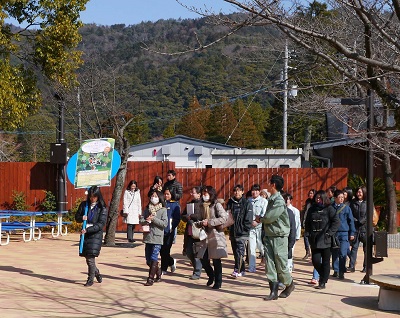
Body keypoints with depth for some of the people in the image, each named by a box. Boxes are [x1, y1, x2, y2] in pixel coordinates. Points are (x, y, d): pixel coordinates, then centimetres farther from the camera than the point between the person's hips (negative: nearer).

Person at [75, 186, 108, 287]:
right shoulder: (84, 205, 5)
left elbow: (101, 224, -12)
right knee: (87, 257, 10)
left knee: (91, 257, -10)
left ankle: (90, 279, 2)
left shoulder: (102, 208, -7)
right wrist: (81, 218, -11)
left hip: (95, 234, -5)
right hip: (85, 234, 5)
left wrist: (88, 229, -21)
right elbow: (77, 217, 13)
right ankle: (97, 274, 32)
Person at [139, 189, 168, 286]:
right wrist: (146, 221, -17)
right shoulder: (147, 209, 12)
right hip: (148, 237, 5)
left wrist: (154, 219, -16)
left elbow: (165, 223, -10)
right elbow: (141, 221, 5)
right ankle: (158, 272, 30)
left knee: (154, 258, -11)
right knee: (148, 260, 10)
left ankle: (150, 278, -8)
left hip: (157, 237, -5)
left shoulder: (163, 210, -1)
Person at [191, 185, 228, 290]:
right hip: (205, 235, 6)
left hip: (215, 235, -6)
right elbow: (199, 217, 17)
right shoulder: (202, 206, 14)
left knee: (216, 260, -2)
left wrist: (209, 222, -17)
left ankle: (218, 282, 9)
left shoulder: (216, 205, -6)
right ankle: (211, 276, 28)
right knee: (203, 259, 3)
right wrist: (200, 222, -7)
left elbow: (224, 218, -16)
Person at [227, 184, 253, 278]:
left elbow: (248, 220, -4)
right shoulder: (230, 203, 10)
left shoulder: (247, 204, -2)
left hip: (243, 234, -5)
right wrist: (230, 228, 4)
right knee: (236, 253, 9)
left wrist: (244, 230, -10)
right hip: (232, 233, 5)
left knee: (240, 252, -14)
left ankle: (237, 270, -16)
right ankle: (241, 270, 19)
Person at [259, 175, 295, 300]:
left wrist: (260, 219, -2)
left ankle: (289, 284, 25)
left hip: (279, 237, -8)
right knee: (270, 265, 2)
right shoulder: (271, 199, 13)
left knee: (281, 265, 1)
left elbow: (269, 217, -20)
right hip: (269, 236, 8)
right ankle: (273, 292, 4)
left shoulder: (279, 201, -16)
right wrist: (262, 219, -1)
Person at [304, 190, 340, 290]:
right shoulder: (312, 209, 11)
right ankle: (323, 276, 25)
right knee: (315, 260, -1)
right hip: (314, 240, 3)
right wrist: (308, 233, 5)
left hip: (325, 240, -3)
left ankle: (323, 282, 9)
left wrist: (329, 233, -11)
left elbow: (336, 222, -7)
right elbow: (307, 223, 17)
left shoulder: (329, 209, -2)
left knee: (325, 262, 2)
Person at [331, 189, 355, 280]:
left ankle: (342, 272, -4)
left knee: (343, 254, -8)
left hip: (344, 233, -1)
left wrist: (352, 233, 4)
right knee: (334, 253, 10)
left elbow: (351, 221, 7)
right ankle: (336, 270, 21)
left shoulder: (347, 208, 2)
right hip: (333, 233, 2)